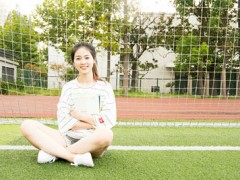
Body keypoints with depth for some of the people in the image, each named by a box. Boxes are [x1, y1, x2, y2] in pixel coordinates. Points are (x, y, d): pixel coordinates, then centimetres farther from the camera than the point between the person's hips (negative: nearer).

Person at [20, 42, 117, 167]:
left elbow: (109, 121, -6)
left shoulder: (104, 87, 3)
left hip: (93, 144, -2)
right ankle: (75, 157, -29)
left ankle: (54, 153, -19)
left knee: (106, 134, -37)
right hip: (68, 140, 2)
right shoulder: (68, 87, 6)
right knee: (27, 125, -16)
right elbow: (63, 122, -5)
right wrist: (93, 122, -10)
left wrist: (81, 116, -8)